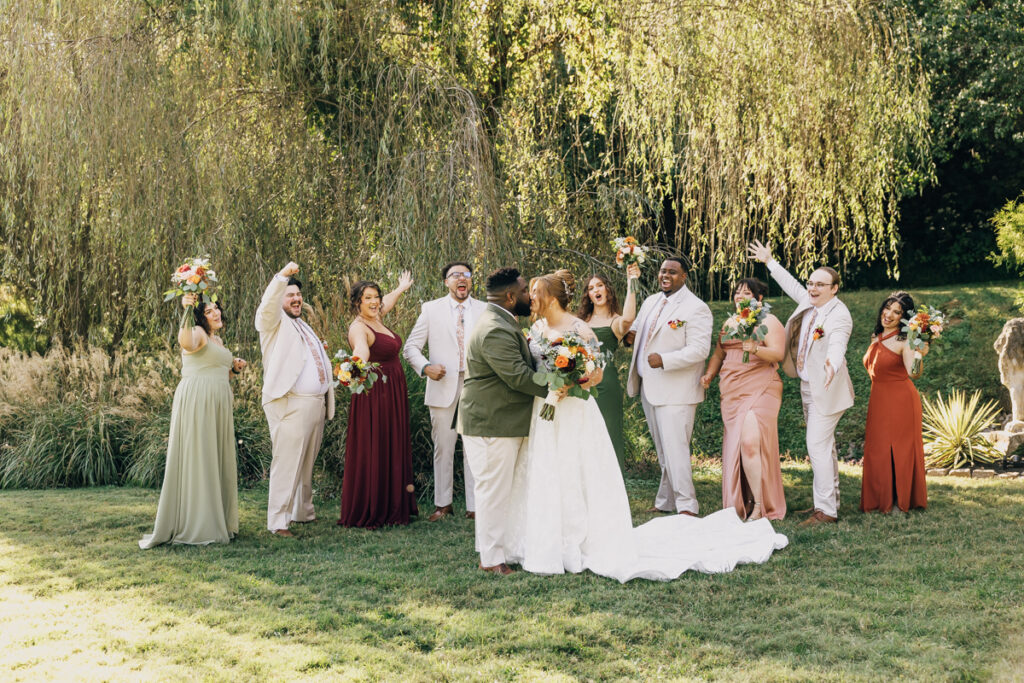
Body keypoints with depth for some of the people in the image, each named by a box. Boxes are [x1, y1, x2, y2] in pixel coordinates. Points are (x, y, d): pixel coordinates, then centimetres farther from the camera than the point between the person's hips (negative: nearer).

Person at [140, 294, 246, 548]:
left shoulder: (217, 340, 21)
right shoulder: (197, 333, -6)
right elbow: (185, 342, -31)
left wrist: (234, 368, 15)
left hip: (218, 404, 9)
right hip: (195, 401, -9)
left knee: (216, 460, 10)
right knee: (195, 459, -7)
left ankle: (214, 522, 18)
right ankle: (192, 525, -5)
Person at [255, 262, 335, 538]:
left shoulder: (304, 327, 25)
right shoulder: (274, 322, 1)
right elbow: (267, 305, -23)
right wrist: (282, 276, -37)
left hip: (317, 403, 8)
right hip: (289, 404, -8)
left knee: (307, 463, 14)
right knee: (287, 463, -11)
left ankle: (304, 512, 25)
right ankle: (278, 521, -9)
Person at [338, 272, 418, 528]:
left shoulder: (377, 319, 10)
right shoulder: (359, 327, -16)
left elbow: (387, 301, 34)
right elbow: (361, 348, -39)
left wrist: (401, 288, 53)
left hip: (394, 396, 10)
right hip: (374, 396, -10)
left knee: (393, 451, 13)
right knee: (372, 454, -5)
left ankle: (391, 509, 22)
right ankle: (368, 514, 2)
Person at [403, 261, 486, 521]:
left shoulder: (485, 310, 10)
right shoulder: (431, 309, 6)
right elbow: (411, 347, 7)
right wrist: (426, 367, -11)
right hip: (443, 387, 0)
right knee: (443, 448, 5)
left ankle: (475, 506, 7)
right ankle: (443, 503, 17)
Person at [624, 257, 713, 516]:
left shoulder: (696, 308, -11)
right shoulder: (651, 302, 14)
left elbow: (700, 349, -19)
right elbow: (635, 328, 29)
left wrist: (664, 360, -30)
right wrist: (629, 335, 4)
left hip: (675, 392, -8)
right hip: (649, 388, 8)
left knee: (674, 449, -9)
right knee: (663, 450, 15)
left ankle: (686, 507, -2)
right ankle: (666, 502, 24)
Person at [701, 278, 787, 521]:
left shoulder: (769, 321, 1)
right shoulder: (729, 323, 20)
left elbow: (778, 354, -11)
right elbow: (719, 354, 24)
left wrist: (755, 349, -28)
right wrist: (709, 374, 6)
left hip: (760, 389, -6)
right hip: (731, 392, 6)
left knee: (750, 441, -18)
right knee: (734, 444, 1)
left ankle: (759, 504, -12)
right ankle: (741, 503, 8)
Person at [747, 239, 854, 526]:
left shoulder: (839, 314, -20)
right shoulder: (808, 302, 5)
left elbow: (837, 344, -38)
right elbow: (791, 285, 25)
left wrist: (832, 364, -59)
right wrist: (770, 261, 34)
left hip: (826, 390, -9)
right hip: (808, 387, 9)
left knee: (818, 447, -13)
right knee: (824, 447, 17)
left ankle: (826, 510, -9)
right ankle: (829, 500, 27)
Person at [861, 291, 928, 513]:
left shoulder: (904, 341, -13)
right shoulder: (876, 338, 9)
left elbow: (913, 373, -29)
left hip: (900, 401, -7)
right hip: (878, 401, 7)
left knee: (899, 450, 0)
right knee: (878, 451, 10)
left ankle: (902, 501, 10)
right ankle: (882, 500, 19)